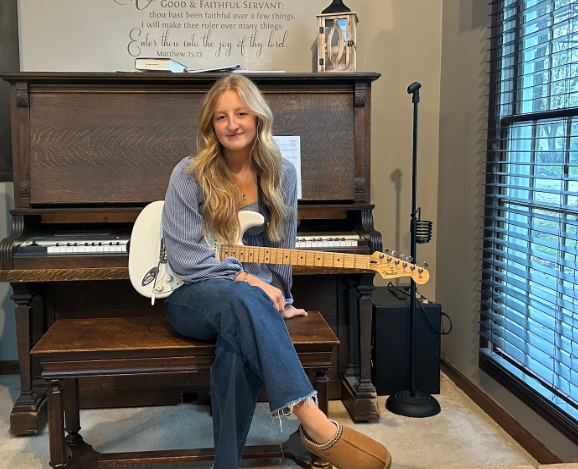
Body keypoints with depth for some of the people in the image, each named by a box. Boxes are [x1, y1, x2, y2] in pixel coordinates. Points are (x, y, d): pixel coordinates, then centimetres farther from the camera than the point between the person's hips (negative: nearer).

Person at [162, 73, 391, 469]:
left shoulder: (280, 174, 6)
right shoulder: (190, 175, -4)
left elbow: (283, 247, 13)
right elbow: (184, 256, -10)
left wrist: (277, 298, 10)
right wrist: (247, 280, -15)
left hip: (255, 295, 2)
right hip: (193, 297, -2)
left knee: (241, 341, -36)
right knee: (241, 299, -39)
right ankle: (313, 421, -46)